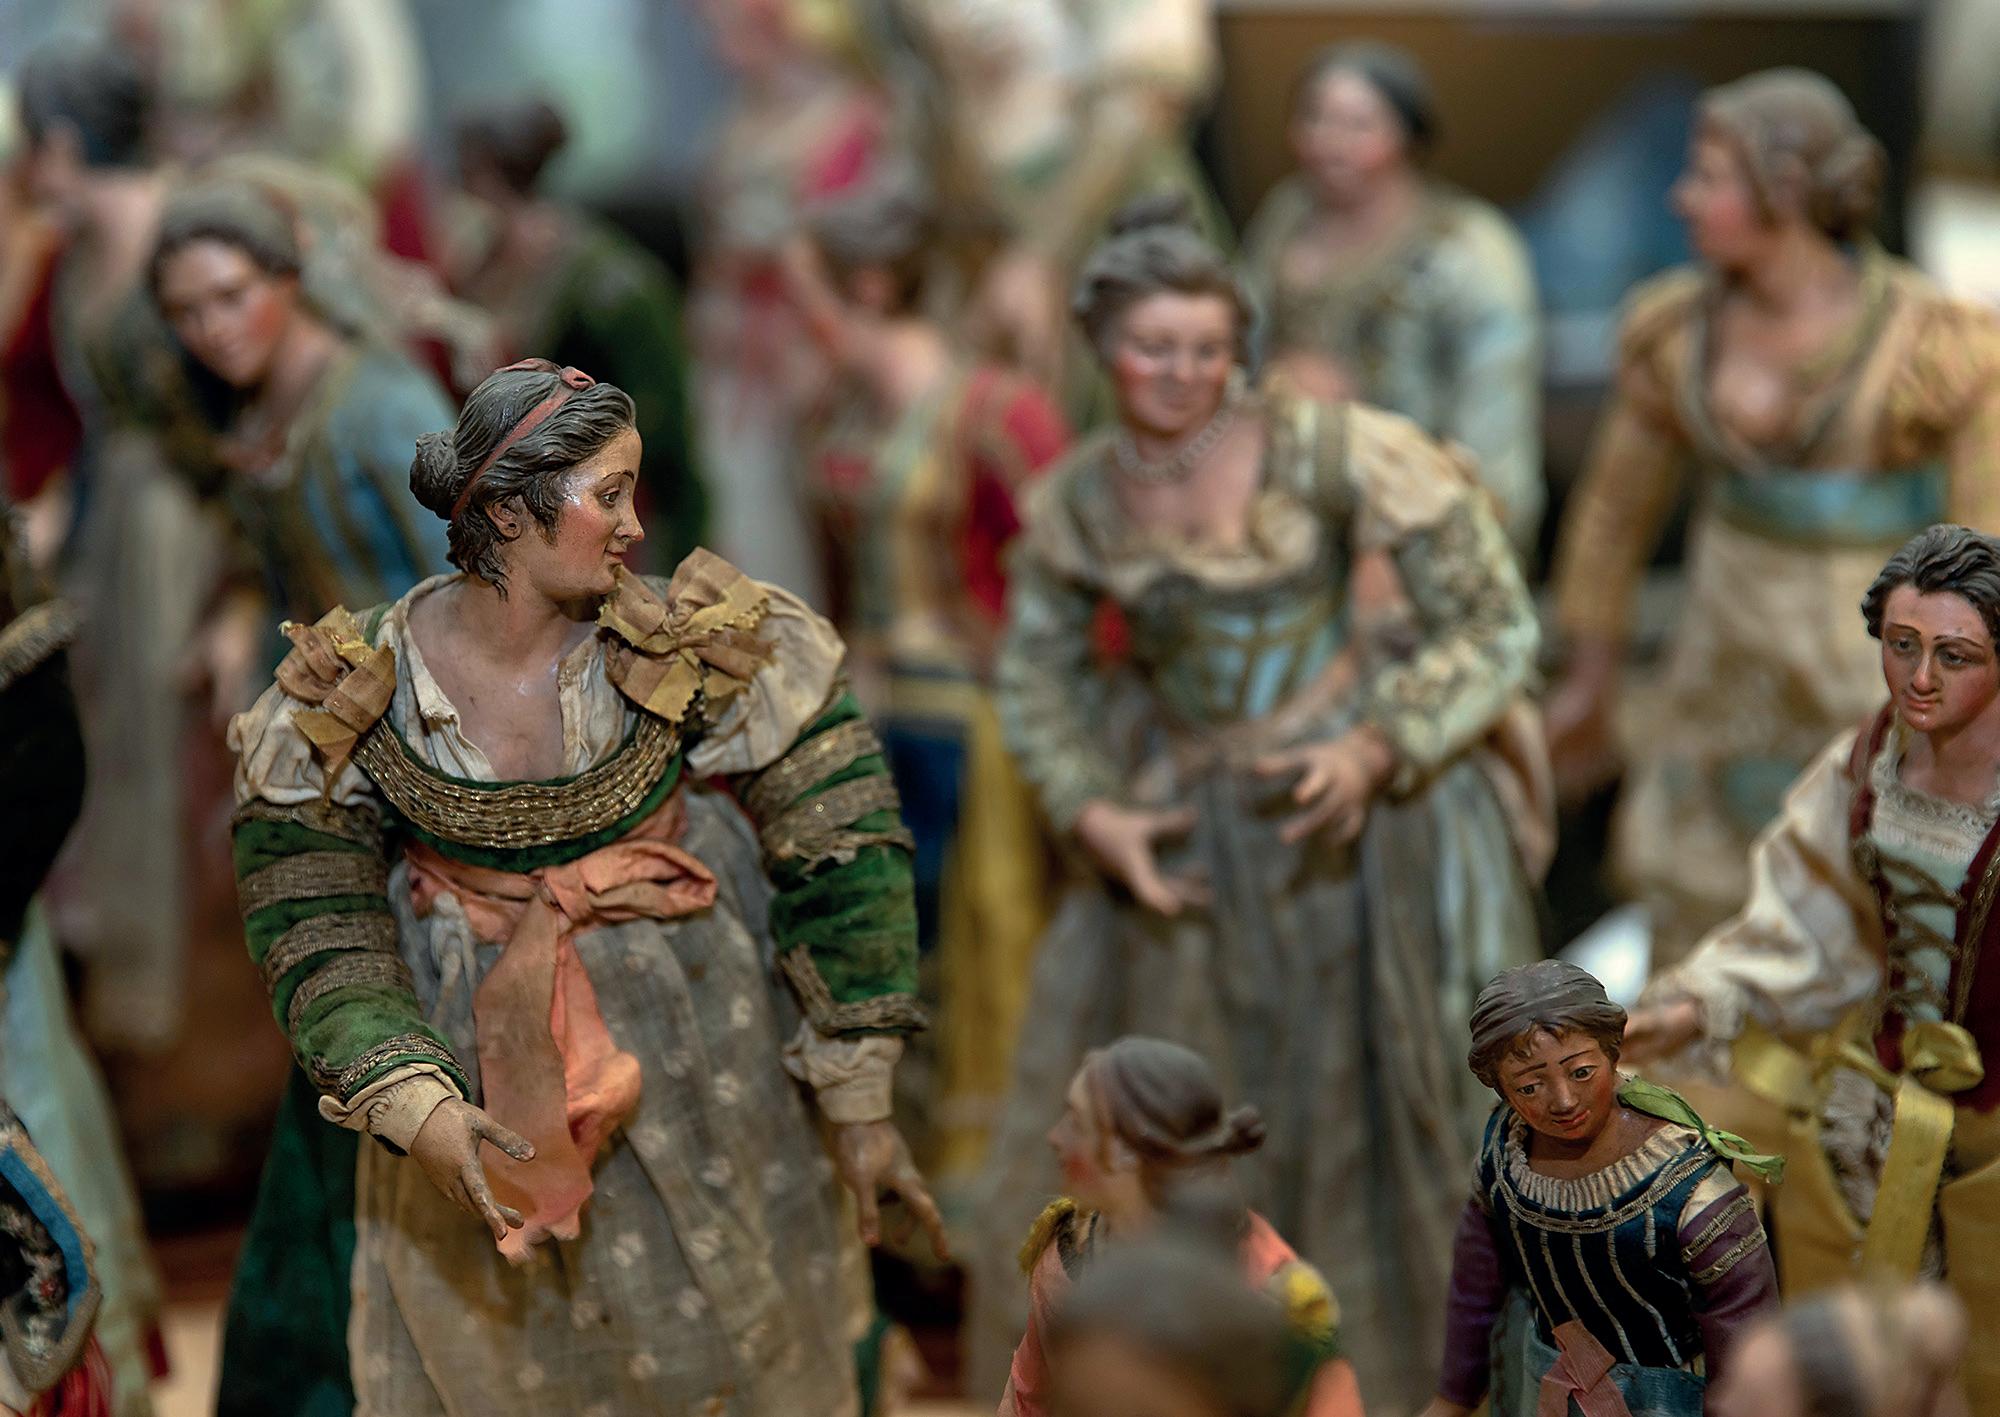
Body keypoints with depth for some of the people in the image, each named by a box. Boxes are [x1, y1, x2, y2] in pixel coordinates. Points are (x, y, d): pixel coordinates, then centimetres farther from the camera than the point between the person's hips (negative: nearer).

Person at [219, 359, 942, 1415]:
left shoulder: (688, 647, -19)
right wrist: (420, 1111, -30)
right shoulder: (348, 704, -18)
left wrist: (861, 1105, -12)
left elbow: (840, 854, -14)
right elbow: (321, 941, -14)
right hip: (467, 1072, 0)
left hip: (687, 1068, 0)